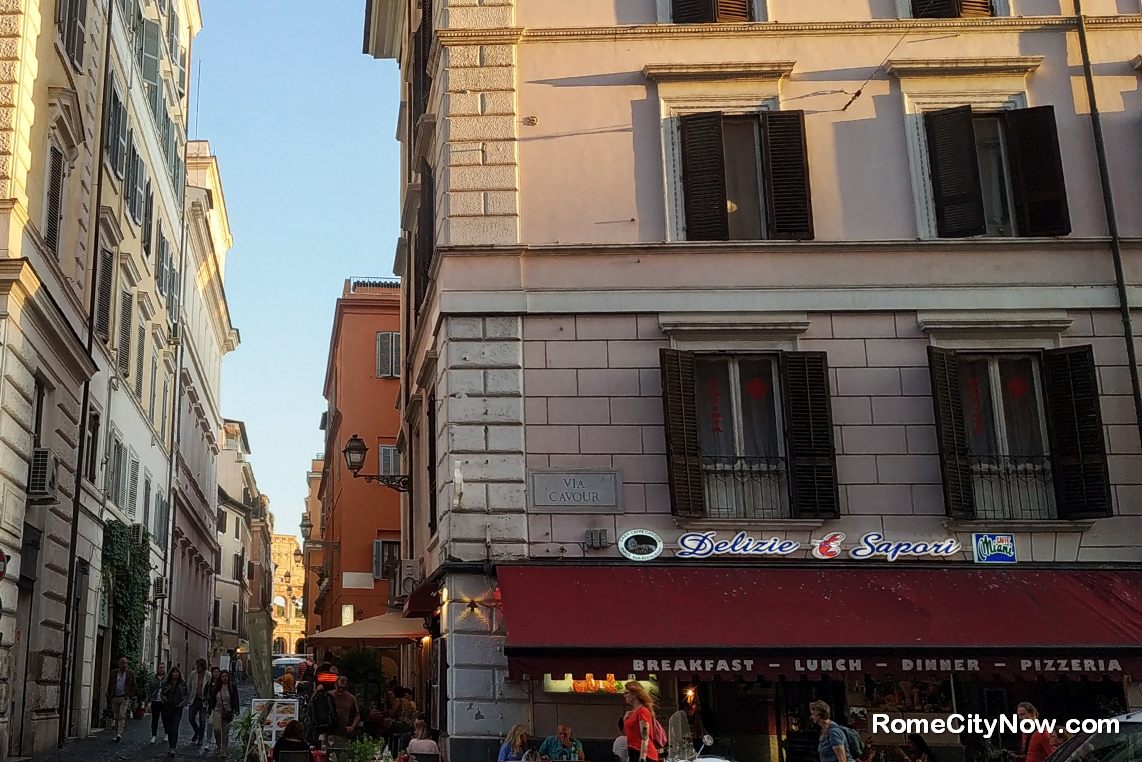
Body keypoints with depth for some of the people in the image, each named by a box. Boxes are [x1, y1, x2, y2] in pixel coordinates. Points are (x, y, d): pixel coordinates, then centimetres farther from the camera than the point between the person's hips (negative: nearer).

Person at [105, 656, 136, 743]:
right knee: (116, 717, 8)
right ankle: (116, 735, 13)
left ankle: (119, 734, -18)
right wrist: (109, 697, 3)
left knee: (122, 716, -13)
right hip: (115, 698, 3)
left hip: (124, 697, -3)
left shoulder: (131, 673, 2)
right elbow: (109, 685, 10)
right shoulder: (113, 673, 7)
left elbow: (133, 685, 4)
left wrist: (129, 695, -6)